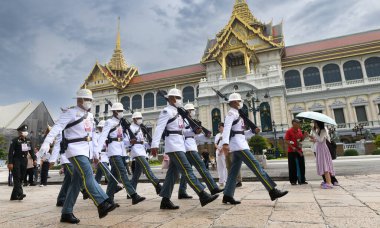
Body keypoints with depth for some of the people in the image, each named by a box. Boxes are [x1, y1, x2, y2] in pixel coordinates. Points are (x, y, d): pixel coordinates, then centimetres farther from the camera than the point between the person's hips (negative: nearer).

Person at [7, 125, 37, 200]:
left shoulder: (28, 141, 9)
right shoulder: (15, 140, -7)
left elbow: (31, 151, 10)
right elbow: (10, 152, -10)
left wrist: (34, 159, -4)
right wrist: (10, 163, -16)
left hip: (24, 161, 6)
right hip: (16, 161, -5)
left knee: (21, 178, 8)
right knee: (17, 178, -11)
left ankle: (14, 196, 20)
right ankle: (19, 194, -17)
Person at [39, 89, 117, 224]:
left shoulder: (90, 115, 17)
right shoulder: (71, 113, -5)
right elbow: (57, 127, -18)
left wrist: (96, 153, 21)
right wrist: (47, 142, -32)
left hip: (85, 151, 8)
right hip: (75, 150, -8)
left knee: (77, 182, 7)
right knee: (88, 175, -21)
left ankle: (66, 213, 16)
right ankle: (102, 204, -27)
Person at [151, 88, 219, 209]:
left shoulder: (176, 112, 22)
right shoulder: (167, 111, -6)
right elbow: (159, 128, -17)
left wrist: (195, 131, 11)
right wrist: (154, 145, -26)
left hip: (179, 145, 9)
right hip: (173, 146, -9)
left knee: (173, 173, 9)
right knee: (187, 170, -12)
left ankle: (165, 201, 15)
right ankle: (203, 195, -12)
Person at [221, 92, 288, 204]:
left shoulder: (236, 114, 24)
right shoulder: (231, 113, -5)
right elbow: (226, 128, -22)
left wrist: (253, 131, 9)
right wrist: (225, 143, -35)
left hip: (239, 145, 10)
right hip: (238, 145, -10)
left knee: (234, 171, 7)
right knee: (256, 166, -11)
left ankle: (227, 196, 10)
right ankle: (272, 191, -9)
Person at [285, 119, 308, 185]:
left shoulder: (299, 130, 10)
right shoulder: (289, 131, -10)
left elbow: (300, 139, 18)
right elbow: (286, 141, -14)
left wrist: (304, 136, -1)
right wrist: (292, 147, -22)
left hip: (299, 150, 7)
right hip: (291, 151, -6)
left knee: (302, 165, 10)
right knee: (292, 166, 0)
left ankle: (302, 180, 22)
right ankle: (293, 181, 11)